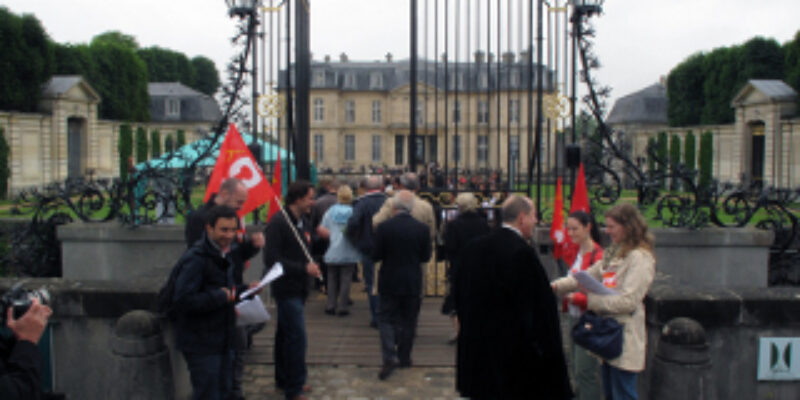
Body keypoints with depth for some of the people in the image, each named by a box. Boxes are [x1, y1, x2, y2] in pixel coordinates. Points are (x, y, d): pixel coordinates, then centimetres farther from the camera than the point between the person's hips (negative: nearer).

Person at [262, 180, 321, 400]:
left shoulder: (305, 222, 9)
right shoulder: (278, 222, -17)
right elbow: (272, 259, -21)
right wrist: (304, 268, -21)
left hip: (299, 287, 9)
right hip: (286, 288, -9)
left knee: (286, 335, 19)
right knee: (297, 336, -9)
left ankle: (284, 379, 31)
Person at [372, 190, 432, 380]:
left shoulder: (384, 227, -13)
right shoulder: (422, 229, -8)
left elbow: (376, 256, -8)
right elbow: (426, 257, 0)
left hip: (389, 281, -1)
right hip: (413, 282, 1)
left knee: (387, 319, 8)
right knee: (408, 321, 14)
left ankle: (390, 357, -7)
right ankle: (404, 357, 22)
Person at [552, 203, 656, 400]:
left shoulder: (640, 258, -14)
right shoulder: (615, 253, 15)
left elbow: (628, 301, -21)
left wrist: (588, 300, -18)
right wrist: (556, 286, 1)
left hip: (625, 339, -9)